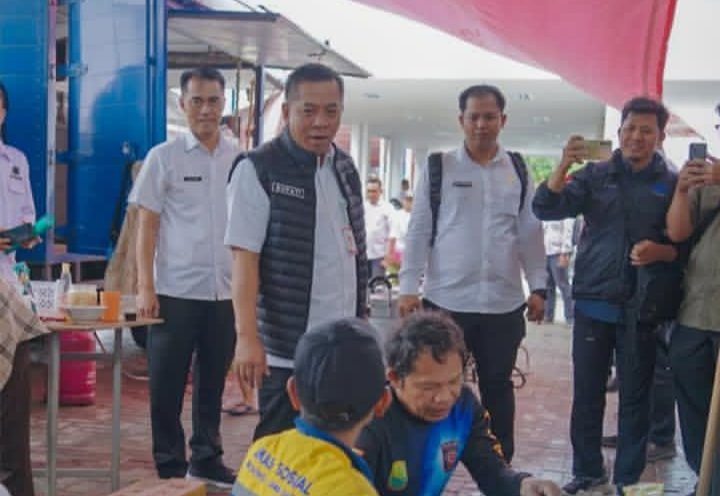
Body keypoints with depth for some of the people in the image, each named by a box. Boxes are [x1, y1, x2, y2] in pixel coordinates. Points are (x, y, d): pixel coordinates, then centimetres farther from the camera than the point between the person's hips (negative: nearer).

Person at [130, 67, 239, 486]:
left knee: (212, 382, 13)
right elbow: (146, 227, -3)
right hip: (176, 291, -3)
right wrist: (145, 288, -9)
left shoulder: (240, 160, 5)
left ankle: (207, 458, 27)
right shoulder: (164, 158, -2)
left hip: (226, 291, 3)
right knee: (167, 384, 4)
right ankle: (170, 466, 17)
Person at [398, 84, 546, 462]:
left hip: (503, 303, 2)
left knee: (498, 387, 12)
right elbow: (418, 231, -1)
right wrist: (408, 287, -6)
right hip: (446, 300, -2)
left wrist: (537, 287, 5)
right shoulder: (437, 168, -1)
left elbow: (531, 232, 9)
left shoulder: (519, 172, 7)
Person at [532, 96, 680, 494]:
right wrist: (563, 167, -21)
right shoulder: (596, 175, 5)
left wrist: (660, 251, -20)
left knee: (635, 396, 7)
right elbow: (546, 207, -6)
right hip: (593, 302, 1)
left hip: (641, 308, -1)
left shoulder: (672, 185, 1)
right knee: (586, 393, 9)